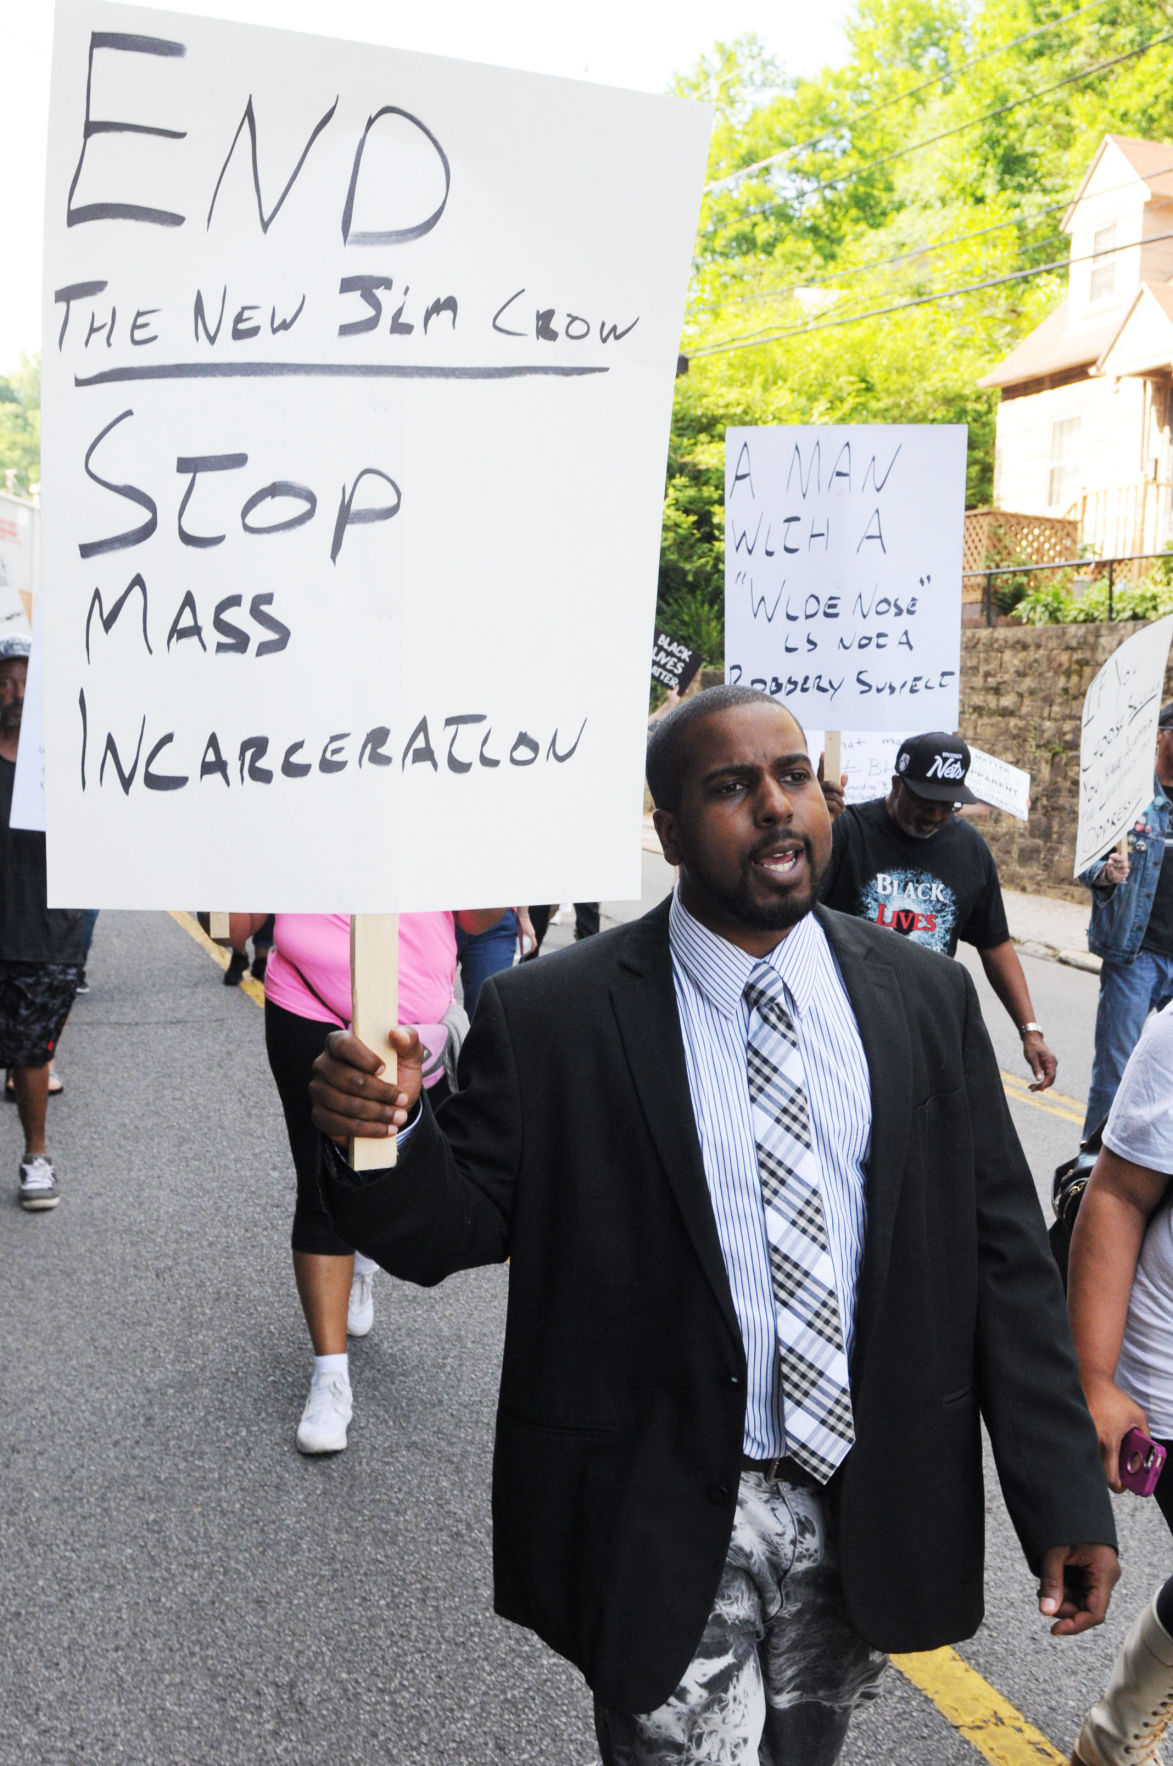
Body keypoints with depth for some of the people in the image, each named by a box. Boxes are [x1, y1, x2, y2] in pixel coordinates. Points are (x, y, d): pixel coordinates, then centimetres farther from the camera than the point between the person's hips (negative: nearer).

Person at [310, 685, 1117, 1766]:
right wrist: (382, 1134, -30)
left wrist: (1065, 1496, -1)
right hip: (666, 1525, -3)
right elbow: (460, 1225, -7)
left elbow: (1000, 1252, 0)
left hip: (868, 1511, 4)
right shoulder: (550, 1017, -11)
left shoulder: (926, 998, -2)